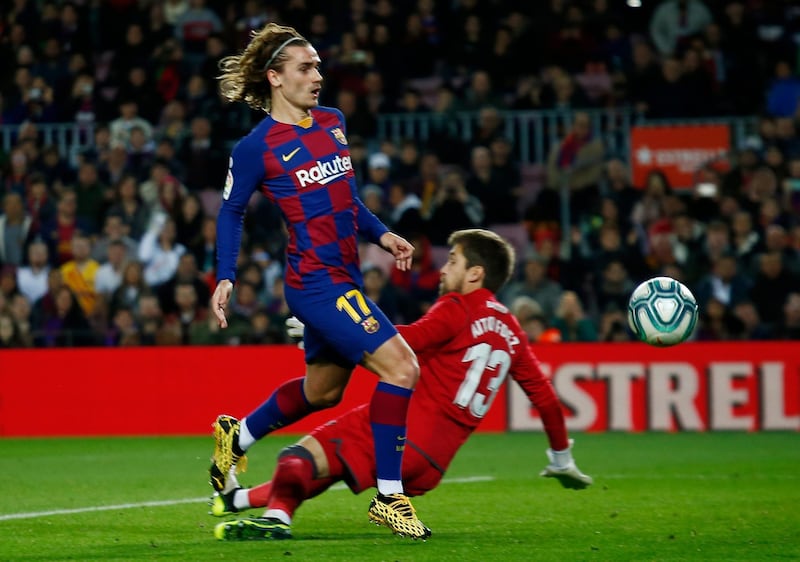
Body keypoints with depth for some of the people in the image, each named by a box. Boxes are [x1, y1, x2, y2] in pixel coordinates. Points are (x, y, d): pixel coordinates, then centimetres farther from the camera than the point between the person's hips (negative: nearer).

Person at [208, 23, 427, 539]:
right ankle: (388, 496, -10)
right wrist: (225, 278, -5)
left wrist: (381, 234, 9)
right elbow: (232, 211, 2)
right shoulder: (256, 147, -10)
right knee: (400, 367, -18)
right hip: (315, 281, -8)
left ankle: (237, 436, 46)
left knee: (323, 390, 22)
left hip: (345, 278, 8)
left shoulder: (333, 122, 9)